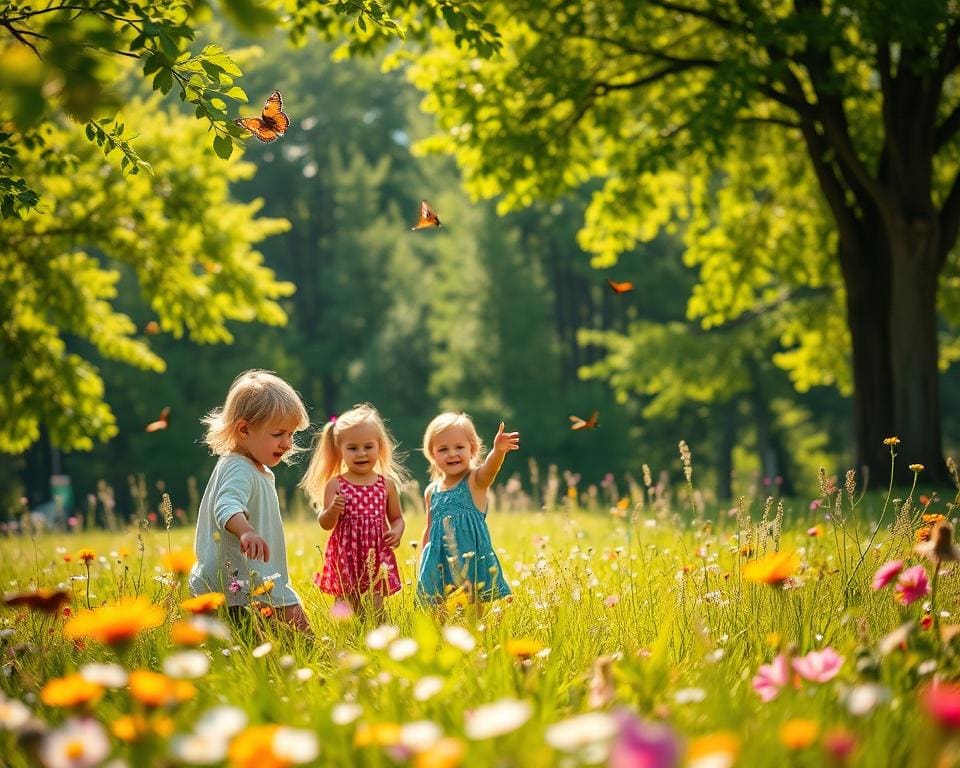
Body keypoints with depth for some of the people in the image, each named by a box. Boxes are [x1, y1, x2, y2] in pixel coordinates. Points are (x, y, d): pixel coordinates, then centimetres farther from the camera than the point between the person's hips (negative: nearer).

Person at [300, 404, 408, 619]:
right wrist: (333, 510, -22)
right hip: (346, 556, -1)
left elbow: (396, 517, 14)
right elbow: (325, 524, -1)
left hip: (377, 556, 1)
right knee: (346, 606, 2)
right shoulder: (335, 484, -1)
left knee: (375, 612, 1)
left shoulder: (387, 484, 5)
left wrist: (397, 532, -7)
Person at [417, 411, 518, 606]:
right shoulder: (431, 492, 9)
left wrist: (498, 451, -48)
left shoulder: (476, 481, -5)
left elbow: (489, 467, -27)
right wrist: (422, 562, 18)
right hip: (440, 565, 4)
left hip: (473, 559, -4)